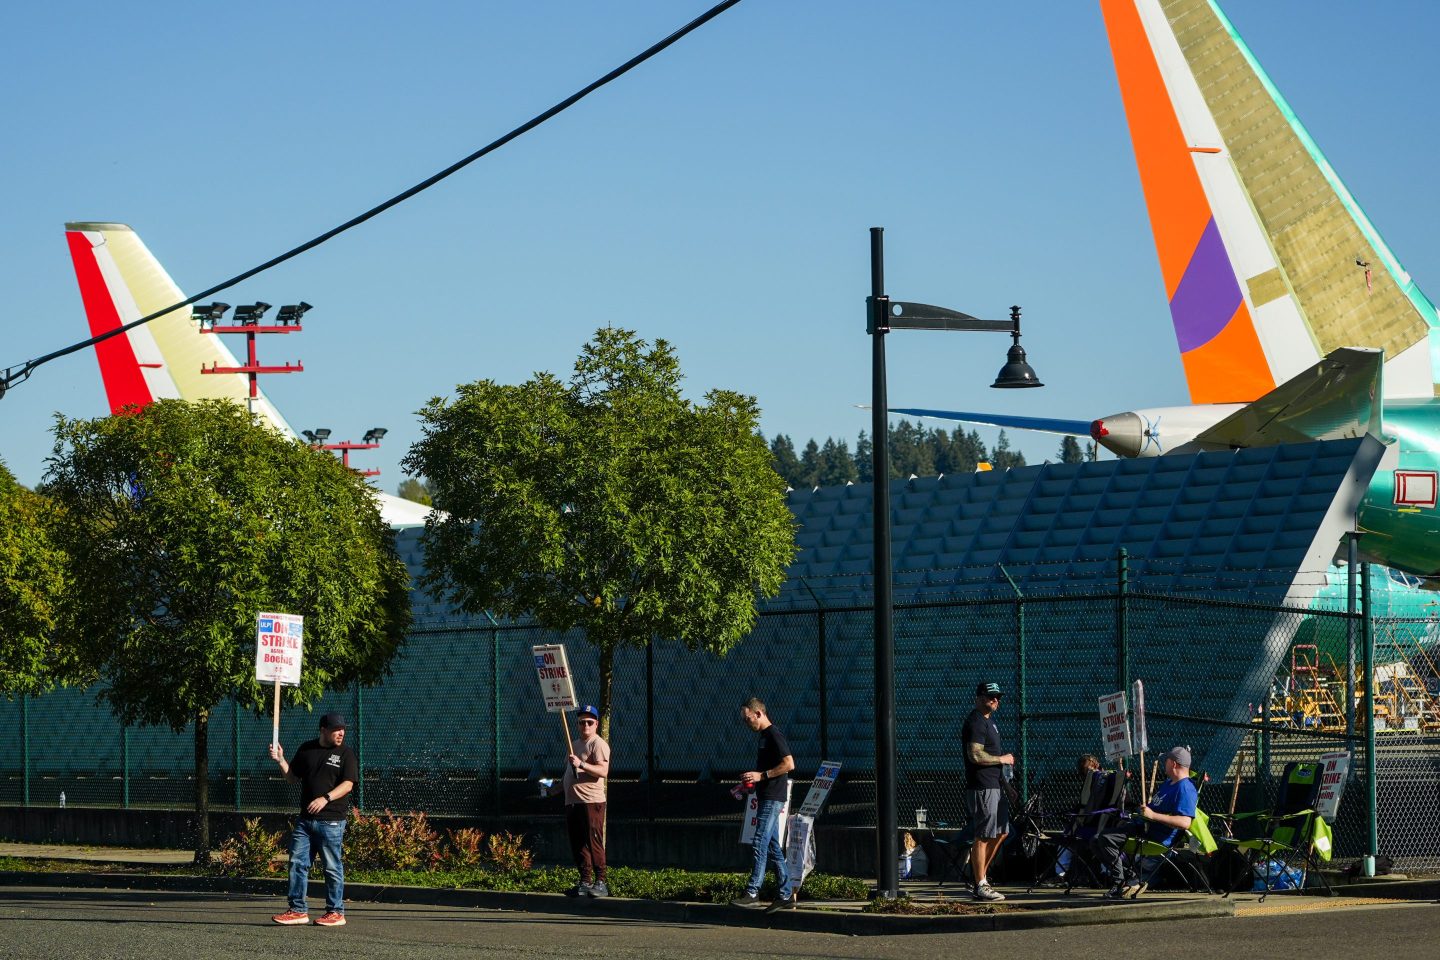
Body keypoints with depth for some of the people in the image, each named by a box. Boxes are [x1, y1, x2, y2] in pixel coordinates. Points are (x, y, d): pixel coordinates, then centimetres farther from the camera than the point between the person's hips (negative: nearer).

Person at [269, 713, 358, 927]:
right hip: (305, 819, 5)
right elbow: (294, 778, 19)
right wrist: (280, 761, 3)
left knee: (332, 867, -2)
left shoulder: (346, 754, 0)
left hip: (331, 820, -5)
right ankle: (298, 910, 9)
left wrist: (325, 798, -23)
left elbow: (347, 785, -10)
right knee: (297, 863, 3)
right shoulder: (306, 749, 13)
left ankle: (336, 912, 6)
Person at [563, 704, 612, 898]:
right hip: (572, 802, 9)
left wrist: (581, 764, -29)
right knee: (577, 845, 9)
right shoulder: (575, 745, 23)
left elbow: (603, 771, -20)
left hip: (591, 802, -9)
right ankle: (585, 882, 15)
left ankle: (600, 883, -8)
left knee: (593, 843, -10)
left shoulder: (598, 744, -6)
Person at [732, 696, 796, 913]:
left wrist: (761, 775, -19)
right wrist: (750, 782, 14)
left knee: (760, 844, -12)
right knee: (773, 848, 9)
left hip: (772, 798, -10)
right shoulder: (764, 737, 19)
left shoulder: (774, 735, -12)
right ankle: (785, 896, 10)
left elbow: (789, 764, -20)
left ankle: (752, 891, -13)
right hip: (767, 798, 10)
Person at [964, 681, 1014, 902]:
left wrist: (1005, 784, 23)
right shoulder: (976, 722, -13)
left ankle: (981, 876, 23)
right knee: (983, 836, -7)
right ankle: (981, 886, -4)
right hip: (981, 787, -11)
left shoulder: (989, 720, 19)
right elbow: (975, 755, -24)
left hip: (994, 785, 11)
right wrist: (1002, 759, -13)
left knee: (1001, 832, 15)